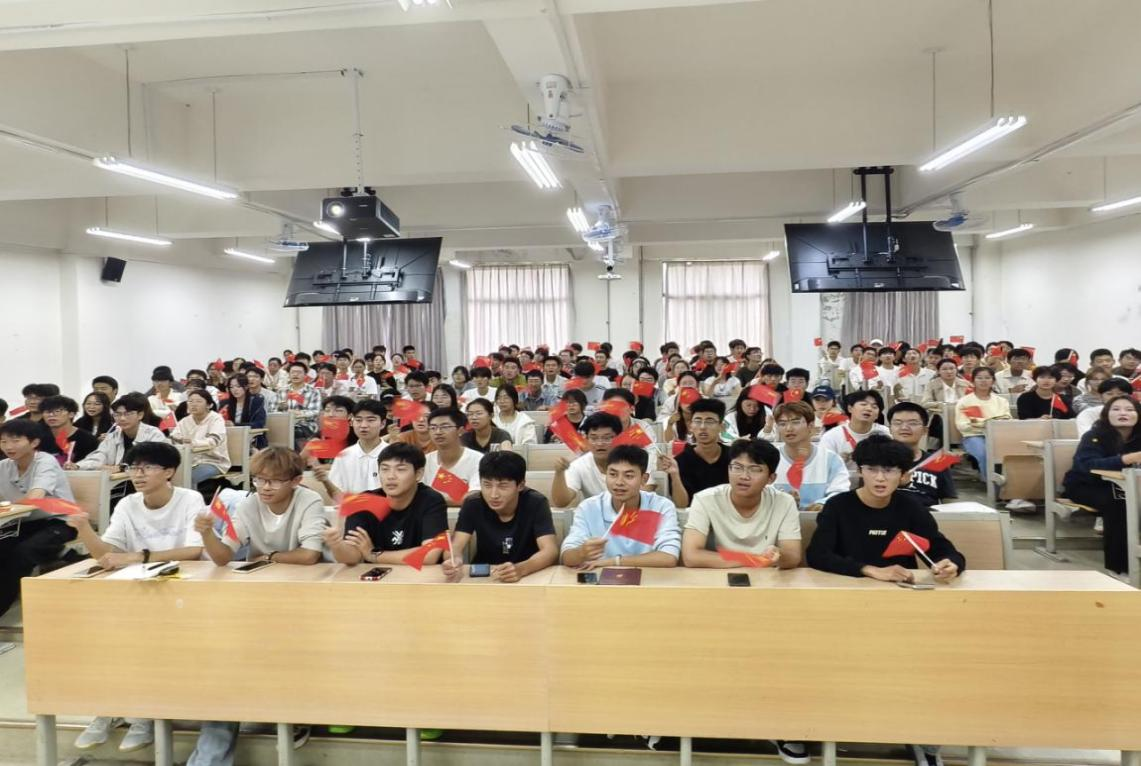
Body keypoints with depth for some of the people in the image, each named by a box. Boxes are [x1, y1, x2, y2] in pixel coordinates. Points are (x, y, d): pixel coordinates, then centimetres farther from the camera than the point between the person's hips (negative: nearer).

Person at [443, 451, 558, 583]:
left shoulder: (535, 504, -16)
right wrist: (453, 562, -40)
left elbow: (550, 551, -25)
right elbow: (456, 547, -16)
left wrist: (520, 569, -44)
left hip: (529, 576, -1)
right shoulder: (473, 505, -9)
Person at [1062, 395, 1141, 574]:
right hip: (1084, 486, -4)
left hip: (1117, 487, 4)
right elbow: (1088, 465, -36)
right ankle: (1117, 563, -22)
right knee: (1117, 502, -31)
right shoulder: (1094, 436, -20)